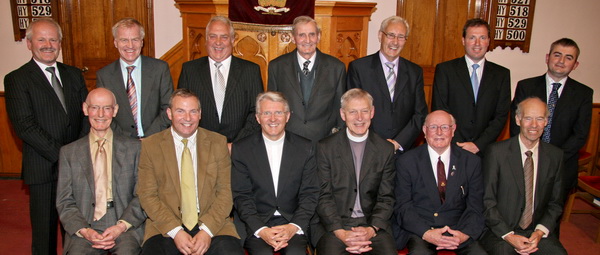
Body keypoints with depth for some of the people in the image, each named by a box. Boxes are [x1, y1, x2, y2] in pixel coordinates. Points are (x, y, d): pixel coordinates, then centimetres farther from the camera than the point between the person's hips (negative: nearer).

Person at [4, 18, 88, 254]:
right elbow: (25, 127, -11)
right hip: (43, 169, -3)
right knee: (44, 233, 8)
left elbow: (87, 115, 9)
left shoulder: (74, 75, 12)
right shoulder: (16, 79, -2)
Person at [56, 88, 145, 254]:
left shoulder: (134, 147, 8)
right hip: (85, 228, 1)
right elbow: (64, 201, 8)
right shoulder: (68, 152, 11)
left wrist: (121, 226, -10)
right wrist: (83, 230, -9)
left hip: (126, 226, -1)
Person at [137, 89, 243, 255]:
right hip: (165, 227, 0)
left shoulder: (218, 142, 6)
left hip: (212, 224, 1)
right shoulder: (150, 145, 4)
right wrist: (175, 231, -12)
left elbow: (225, 191, 2)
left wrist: (207, 230, -12)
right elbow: (147, 195, 1)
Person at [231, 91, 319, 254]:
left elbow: (310, 194, 3)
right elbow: (241, 197, 0)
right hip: (256, 223, 0)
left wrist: (293, 227, -12)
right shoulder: (241, 149, 3)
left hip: (293, 221, 1)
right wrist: (261, 230, -14)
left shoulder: (305, 148, 6)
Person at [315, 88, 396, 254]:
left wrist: (372, 229, -10)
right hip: (334, 225, -1)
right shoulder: (325, 148, 2)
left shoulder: (386, 150, 7)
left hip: (373, 224, 1)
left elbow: (386, 198, 6)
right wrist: (340, 232, -13)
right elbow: (324, 197, -1)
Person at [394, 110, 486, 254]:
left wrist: (465, 234, -15)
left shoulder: (471, 162, 7)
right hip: (419, 231, -2)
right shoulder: (406, 162, 2)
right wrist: (426, 233, -19)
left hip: (459, 232, 3)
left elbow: (475, 207, 4)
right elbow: (403, 207, -2)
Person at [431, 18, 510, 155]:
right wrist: (456, 145, -12)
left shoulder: (502, 74, 7)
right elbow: (438, 111, -4)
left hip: (483, 151, 2)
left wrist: (478, 144, -9)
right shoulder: (445, 70, 1)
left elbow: (501, 115, 2)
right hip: (449, 149, -1)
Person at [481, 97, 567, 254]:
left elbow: (556, 202, 9)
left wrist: (540, 232, -6)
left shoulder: (555, 155, 4)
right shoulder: (497, 152, -7)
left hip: (537, 231, 3)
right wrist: (508, 235, -13)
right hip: (500, 230, -3)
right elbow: (488, 201, -6)